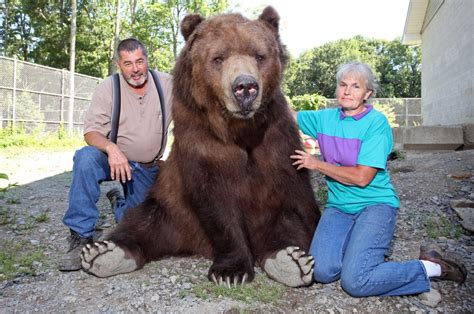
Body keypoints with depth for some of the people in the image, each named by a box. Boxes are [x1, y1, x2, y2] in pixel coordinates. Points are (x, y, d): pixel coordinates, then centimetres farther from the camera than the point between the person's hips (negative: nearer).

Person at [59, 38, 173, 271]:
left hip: (148, 169, 2)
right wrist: (111, 147, -39)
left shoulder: (167, 84, -6)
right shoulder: (107, 88, -12)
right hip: (113, 158, -1)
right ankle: (81, 237, -23)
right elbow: (91, 131, -18)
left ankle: (118, 202, 38)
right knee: (86, 157, -35)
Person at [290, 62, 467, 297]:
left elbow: (362, 178, -16)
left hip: (375, 204, -4)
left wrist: (317, 164, -10)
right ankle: (359, 245, 10)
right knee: (322, 271, -19)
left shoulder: (376, 123, -10)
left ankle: (430, 267, 1)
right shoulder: (325, 118, 6)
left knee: (355, 281, -22)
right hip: (338, 207, 4)